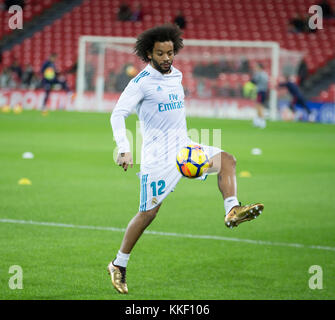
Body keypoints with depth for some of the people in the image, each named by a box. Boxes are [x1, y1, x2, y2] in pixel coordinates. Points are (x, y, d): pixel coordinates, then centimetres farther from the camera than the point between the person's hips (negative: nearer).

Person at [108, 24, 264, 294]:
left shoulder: (176, 75, 12)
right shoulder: (142, 82, -10)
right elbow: (118, 114, -15)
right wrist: (124, 150, -26)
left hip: (184, 148, 7)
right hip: (157, 157, -7)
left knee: (226, 160, -14)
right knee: (148, 212, -5)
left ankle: (232, 211, -30)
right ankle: (118, 266, 8)